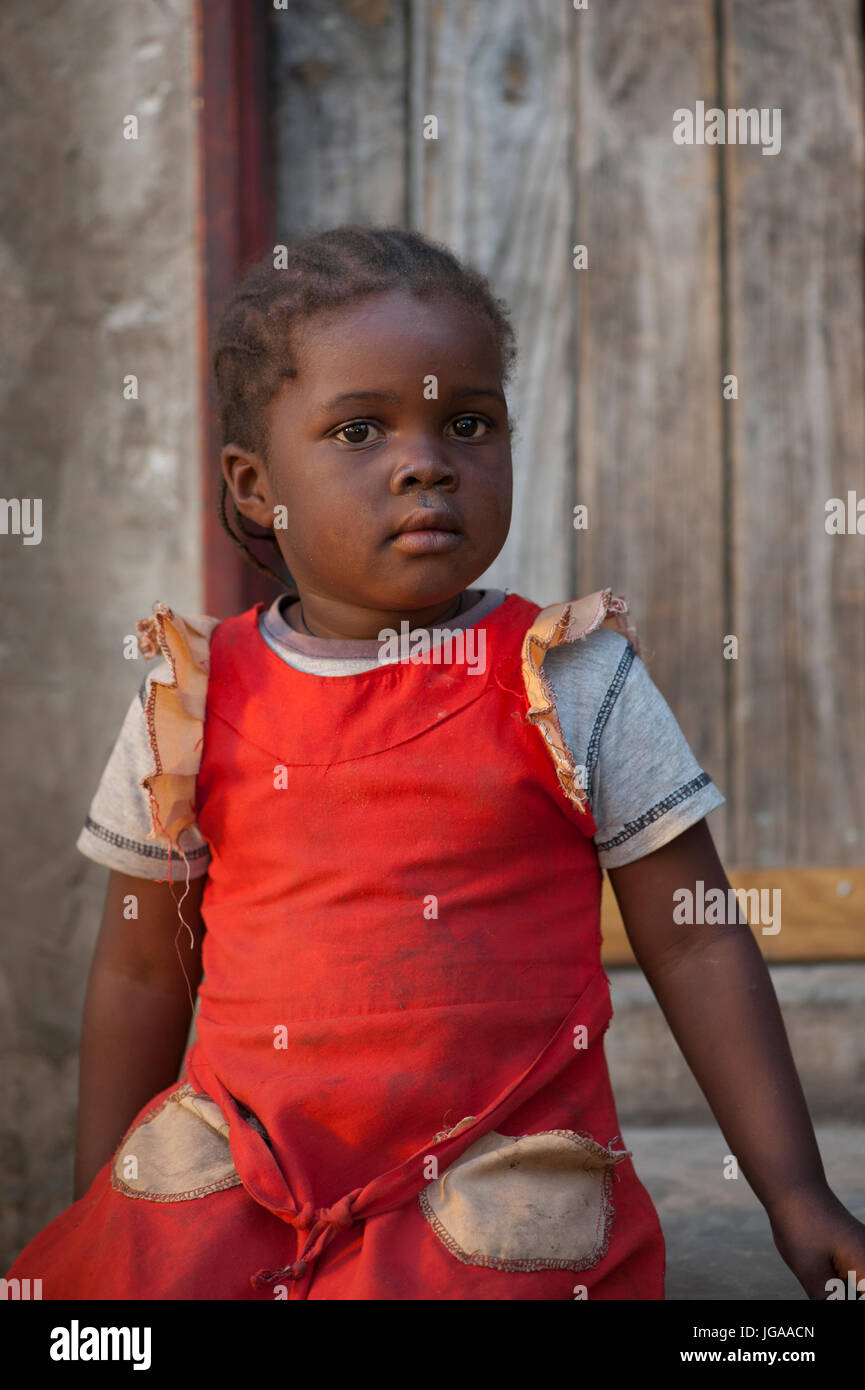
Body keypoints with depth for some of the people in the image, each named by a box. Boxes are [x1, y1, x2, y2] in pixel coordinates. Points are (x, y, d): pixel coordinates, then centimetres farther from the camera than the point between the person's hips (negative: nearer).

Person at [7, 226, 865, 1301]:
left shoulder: (574, 684, -4)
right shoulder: (194, 705, 0)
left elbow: (696, 946, 0)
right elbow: (142, 971, 10)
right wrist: (96, 1210, 14)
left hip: (503, 1215, -1)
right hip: (231, 1193, 2)